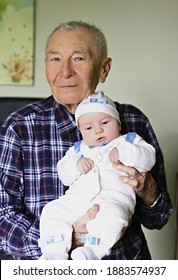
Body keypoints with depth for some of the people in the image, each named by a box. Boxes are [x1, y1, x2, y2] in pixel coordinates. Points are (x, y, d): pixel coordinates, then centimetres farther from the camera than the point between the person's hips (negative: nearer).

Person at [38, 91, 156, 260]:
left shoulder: (128, 141, 20)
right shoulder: (78, 149, 29)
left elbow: (148, 158, 2)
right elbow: (64, 175, 20)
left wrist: (124, 153, -12)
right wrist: (76, 165, -2)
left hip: (114, 199, -4)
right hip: (77, 198, 5)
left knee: (112, 214, -37)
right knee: (52, 211, -13)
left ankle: (93, 249, -37)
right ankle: (55, 251, -13)